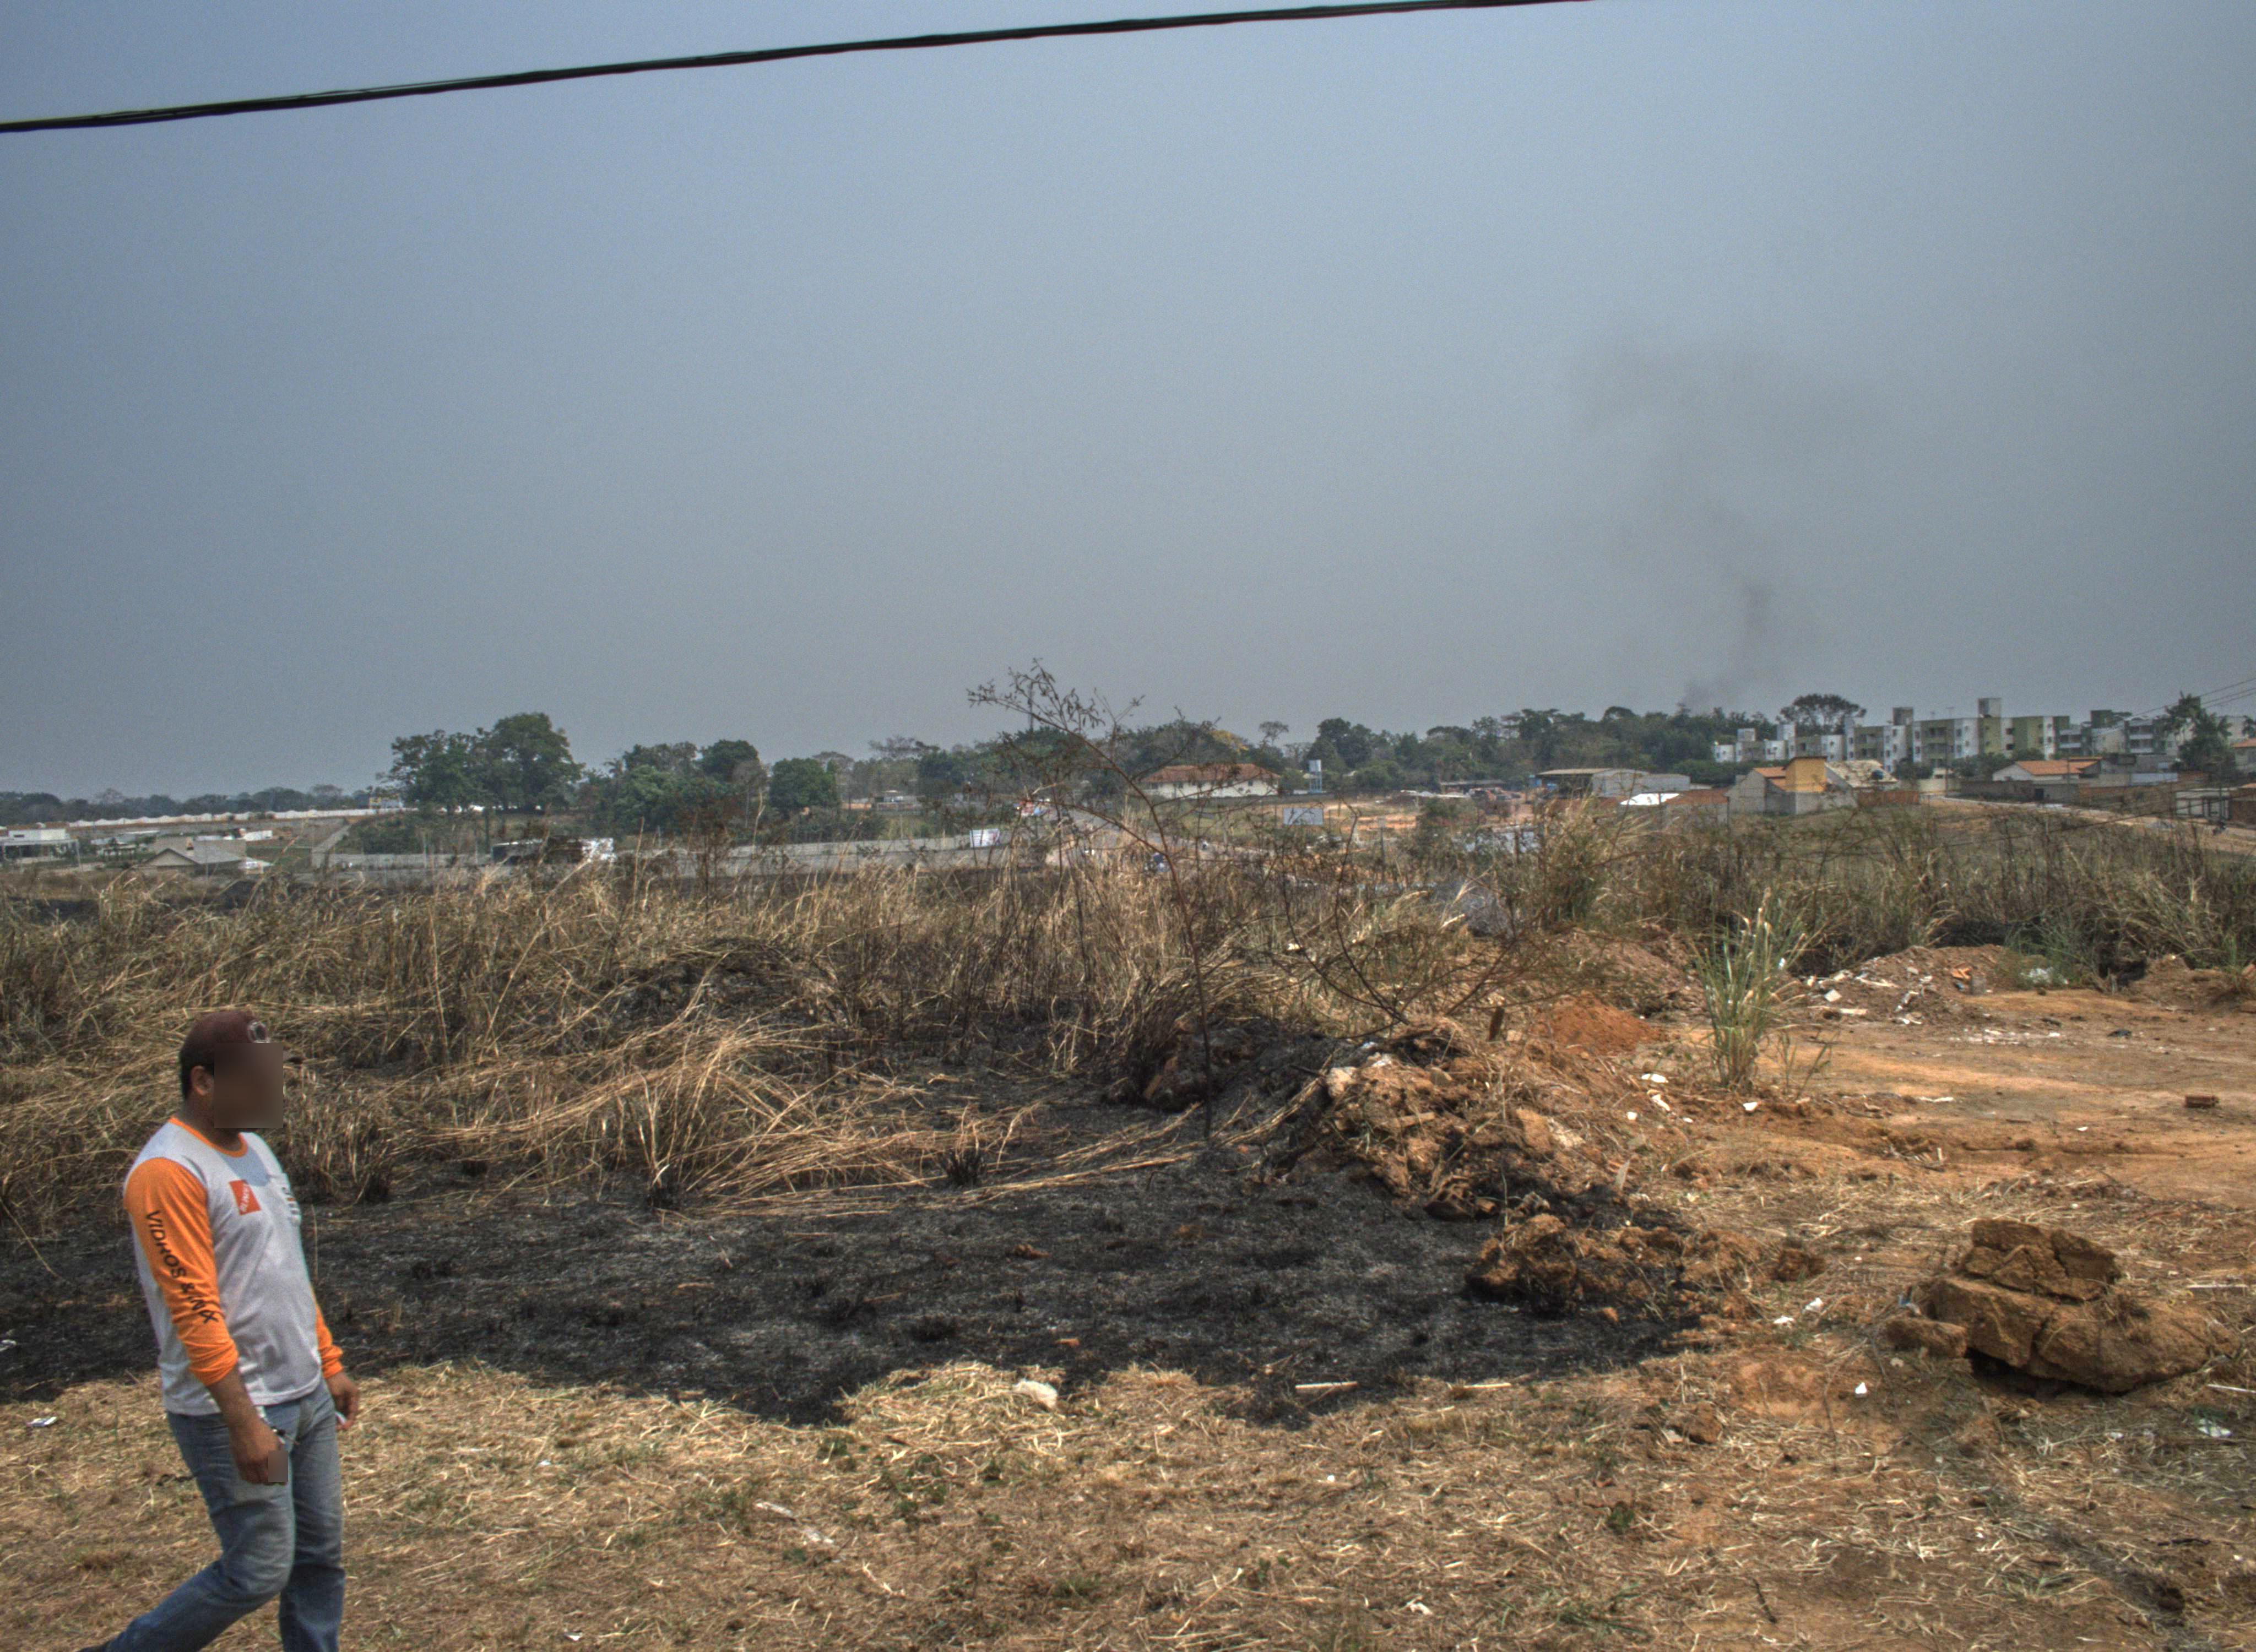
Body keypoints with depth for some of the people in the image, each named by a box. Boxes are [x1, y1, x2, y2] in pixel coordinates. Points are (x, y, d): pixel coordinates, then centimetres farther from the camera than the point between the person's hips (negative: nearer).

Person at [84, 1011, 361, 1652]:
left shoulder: (253, 1149, 12)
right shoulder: (170, 1172, -18)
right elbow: (195, 1310, -22)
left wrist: (330, 1364, 19)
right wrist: (245, 1422, -24)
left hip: (306, 1398, 9)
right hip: (232, 1412, -9)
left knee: (322, 1556, 12)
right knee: (258, 1574, -1)